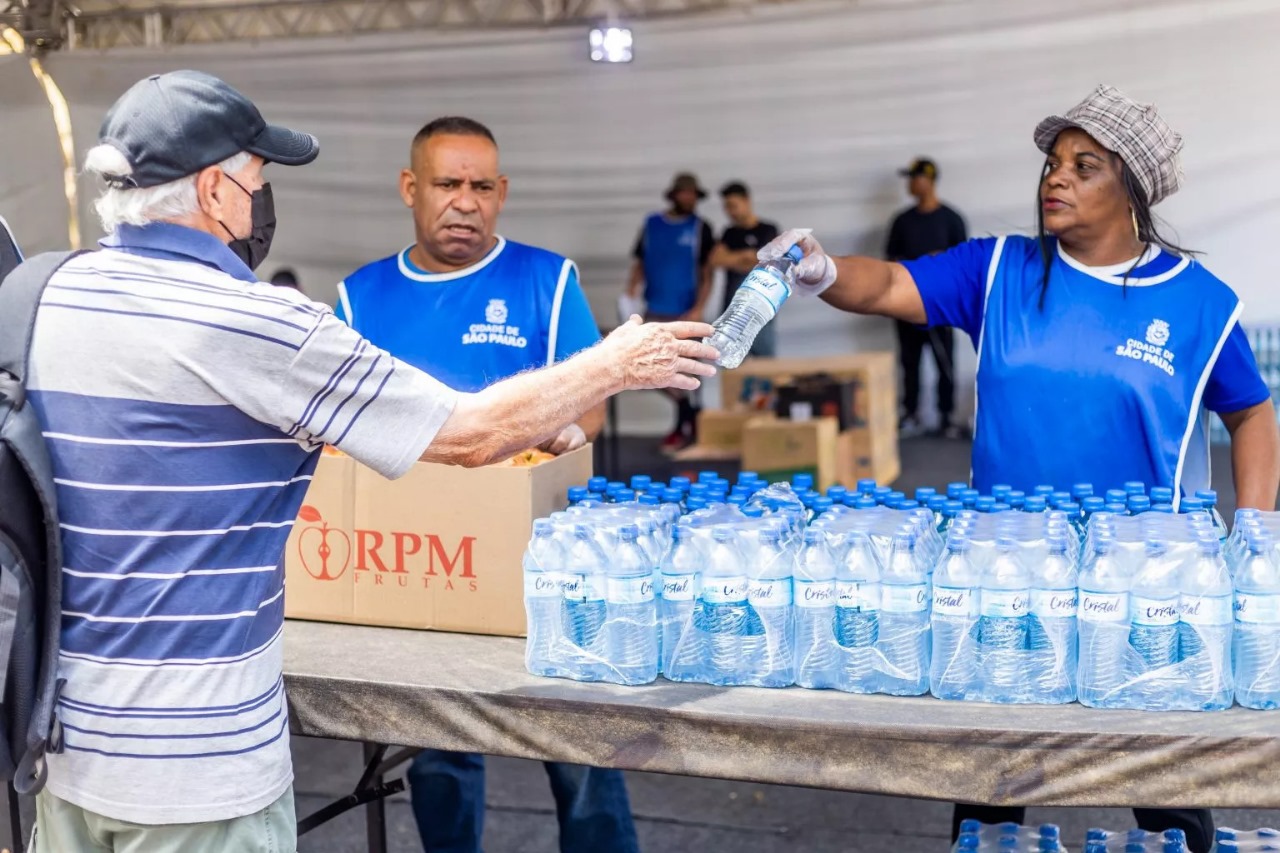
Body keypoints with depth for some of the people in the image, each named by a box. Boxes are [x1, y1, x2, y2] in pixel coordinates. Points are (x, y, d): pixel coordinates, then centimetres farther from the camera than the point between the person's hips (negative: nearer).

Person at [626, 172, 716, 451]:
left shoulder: (700, 228, 2)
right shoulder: (651, 225, 8)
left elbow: (707, 273, -2)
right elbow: (639, 264, 11)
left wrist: (698, 309, -13)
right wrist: (629, 296, -2)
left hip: (685, 314, -3)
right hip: (655, 312, 3)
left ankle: (685, 427, 7)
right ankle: (690, 414, 20)